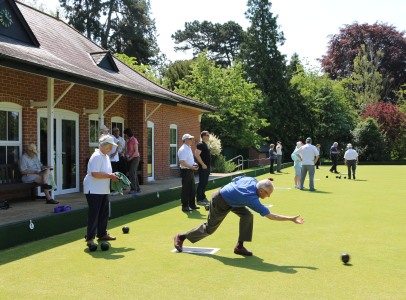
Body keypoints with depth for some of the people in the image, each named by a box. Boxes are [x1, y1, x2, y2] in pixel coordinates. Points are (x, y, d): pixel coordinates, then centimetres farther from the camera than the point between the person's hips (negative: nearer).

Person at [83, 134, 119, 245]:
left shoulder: (106, 156, 14)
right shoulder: (97, 156, -17)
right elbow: (95, 174, -26)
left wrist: (113, 176, 6)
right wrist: (110, 176, -21)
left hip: (103, 190, 10)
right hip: (94, 190, -10)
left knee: (104, 213, 14)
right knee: (94, 214, -7)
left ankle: (102, 234, 26)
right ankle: (90, 237, 0)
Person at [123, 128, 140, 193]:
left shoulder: (134, 140, -11)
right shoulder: (128, 141, 12)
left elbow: (136, 151, -14)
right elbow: (127, 151, 15)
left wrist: (130, 158, -13)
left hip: (135, 158, -8)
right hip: (130, 159, 8)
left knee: (132, 173, -13)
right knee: (133, 173, 8)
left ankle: (133, 189, -12)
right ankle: (137, 188, 13)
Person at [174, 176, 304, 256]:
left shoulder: (252, 180, -14)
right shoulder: (252, 199, -34)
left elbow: (235, 180, 4)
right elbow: (270, 216, -34)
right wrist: (291, 219, -32)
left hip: (225, 192, 8)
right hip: (220, 203, -8)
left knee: (247, 215, -8)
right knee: (209, 228, 9)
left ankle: (239, 246, 2)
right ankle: (181, 237, 28)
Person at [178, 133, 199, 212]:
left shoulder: (189, 148, 15)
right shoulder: (183, 149, -16)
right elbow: (181, 162, -24)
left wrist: (194, 165, 7)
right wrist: (191, 167, -24)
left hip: (191, 171, 10)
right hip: (186, 171, -10)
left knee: (192, 189, 15)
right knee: (186, 189, -4)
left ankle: (192, 204, 25)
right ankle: (185, 206, 3)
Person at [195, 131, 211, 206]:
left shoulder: (207, 144, 16)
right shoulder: (200, 145, -13)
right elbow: (197, 155, -22)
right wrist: (203, 164, -22)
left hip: (207, 167, 9)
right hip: (203, 167, -9)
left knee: (205, 183, 15)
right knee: (201, 183, -6)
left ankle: (203, 197, 24)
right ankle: (199, 200, -2)